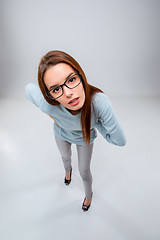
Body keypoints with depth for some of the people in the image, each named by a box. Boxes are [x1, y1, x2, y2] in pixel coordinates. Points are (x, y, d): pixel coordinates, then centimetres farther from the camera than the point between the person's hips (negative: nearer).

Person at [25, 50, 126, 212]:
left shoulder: (99, 101, -47)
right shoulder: (48, 105, -41)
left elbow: (119, 140, -34)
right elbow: (29, 88, -17)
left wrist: (92, 120, -28)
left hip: (85, 138, -1)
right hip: (62, 134, 2)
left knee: (84, 172, 20)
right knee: (65, 157, 33)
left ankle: (88, 194, 58)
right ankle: (68, 171, 73)